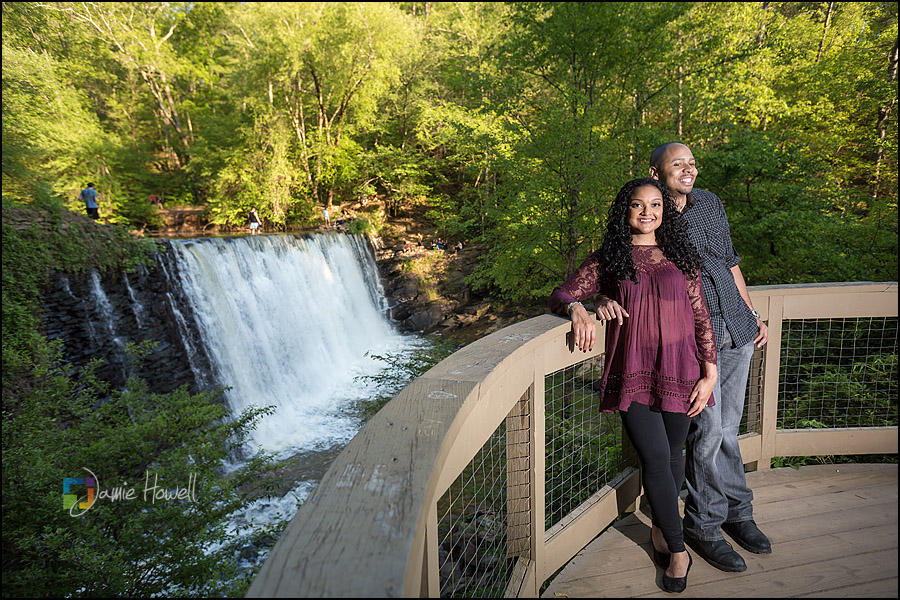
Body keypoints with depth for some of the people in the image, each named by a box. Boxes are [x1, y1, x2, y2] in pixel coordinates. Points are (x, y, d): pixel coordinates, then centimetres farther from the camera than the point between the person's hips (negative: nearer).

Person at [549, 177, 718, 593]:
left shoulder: (681, 258, 9)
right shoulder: (607, 259, 5)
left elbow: (701, 317, 9)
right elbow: (561, 294, 1)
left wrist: (710, 372, 3)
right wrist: (578, 309, -23)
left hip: (678, 372, 2)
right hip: (633, 374, -2)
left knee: (673, 455, 11)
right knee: (656, 457, -7)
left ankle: (659, 528, 36)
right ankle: (678, 548, 14)